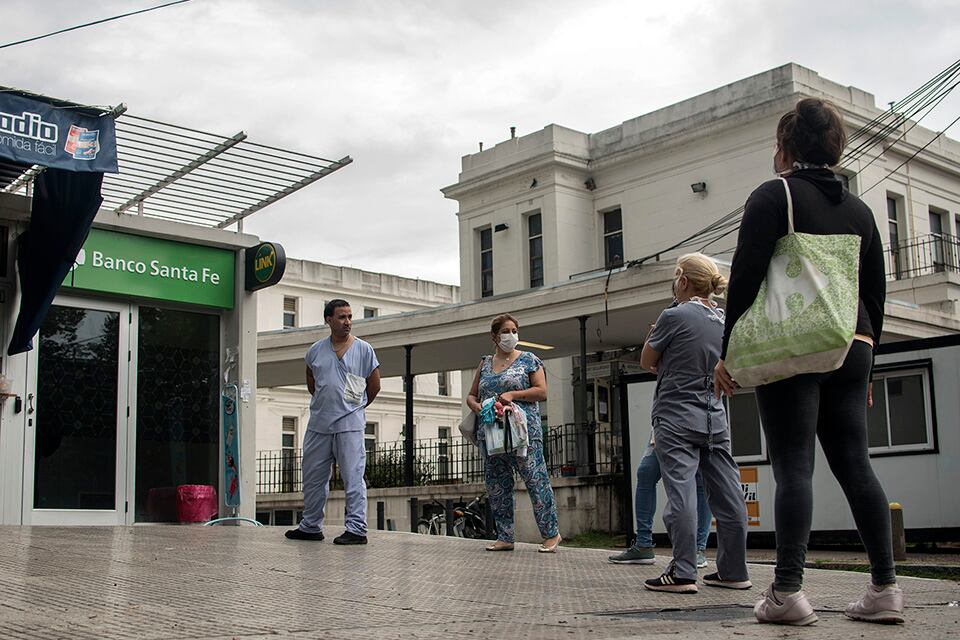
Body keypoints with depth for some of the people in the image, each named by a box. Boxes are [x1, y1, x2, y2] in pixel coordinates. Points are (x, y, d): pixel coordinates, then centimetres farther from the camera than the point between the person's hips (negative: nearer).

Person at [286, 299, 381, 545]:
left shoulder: (364, 349, 1)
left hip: (349, 425, -4)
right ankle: (311, 526, 25)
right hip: (318, 424, 4)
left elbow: (374, 386, 8)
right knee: (313, 477, 12)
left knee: (353, 478, -5)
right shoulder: (316, 350, 9)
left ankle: (356, 529, -2)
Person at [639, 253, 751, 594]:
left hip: (676, 417, -6)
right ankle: (733, 570, 14)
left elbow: (646, 361, 0)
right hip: (714, 418, 6)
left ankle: (682, 573, -8)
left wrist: (653, 334, 16)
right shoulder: (724, 320, 10)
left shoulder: (674, 316, -9)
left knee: (681, 491, -7)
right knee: (726, 493, 7)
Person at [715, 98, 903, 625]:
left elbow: (746, 276, -9)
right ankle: (885, 588, 9)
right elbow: (875, 291, 18)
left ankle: (788, 592, -9)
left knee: (793, 466, -7)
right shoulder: (858, 209, 17)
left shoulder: (772, 196, -1)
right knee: (854, 465, 8)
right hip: (853, 347, 6)